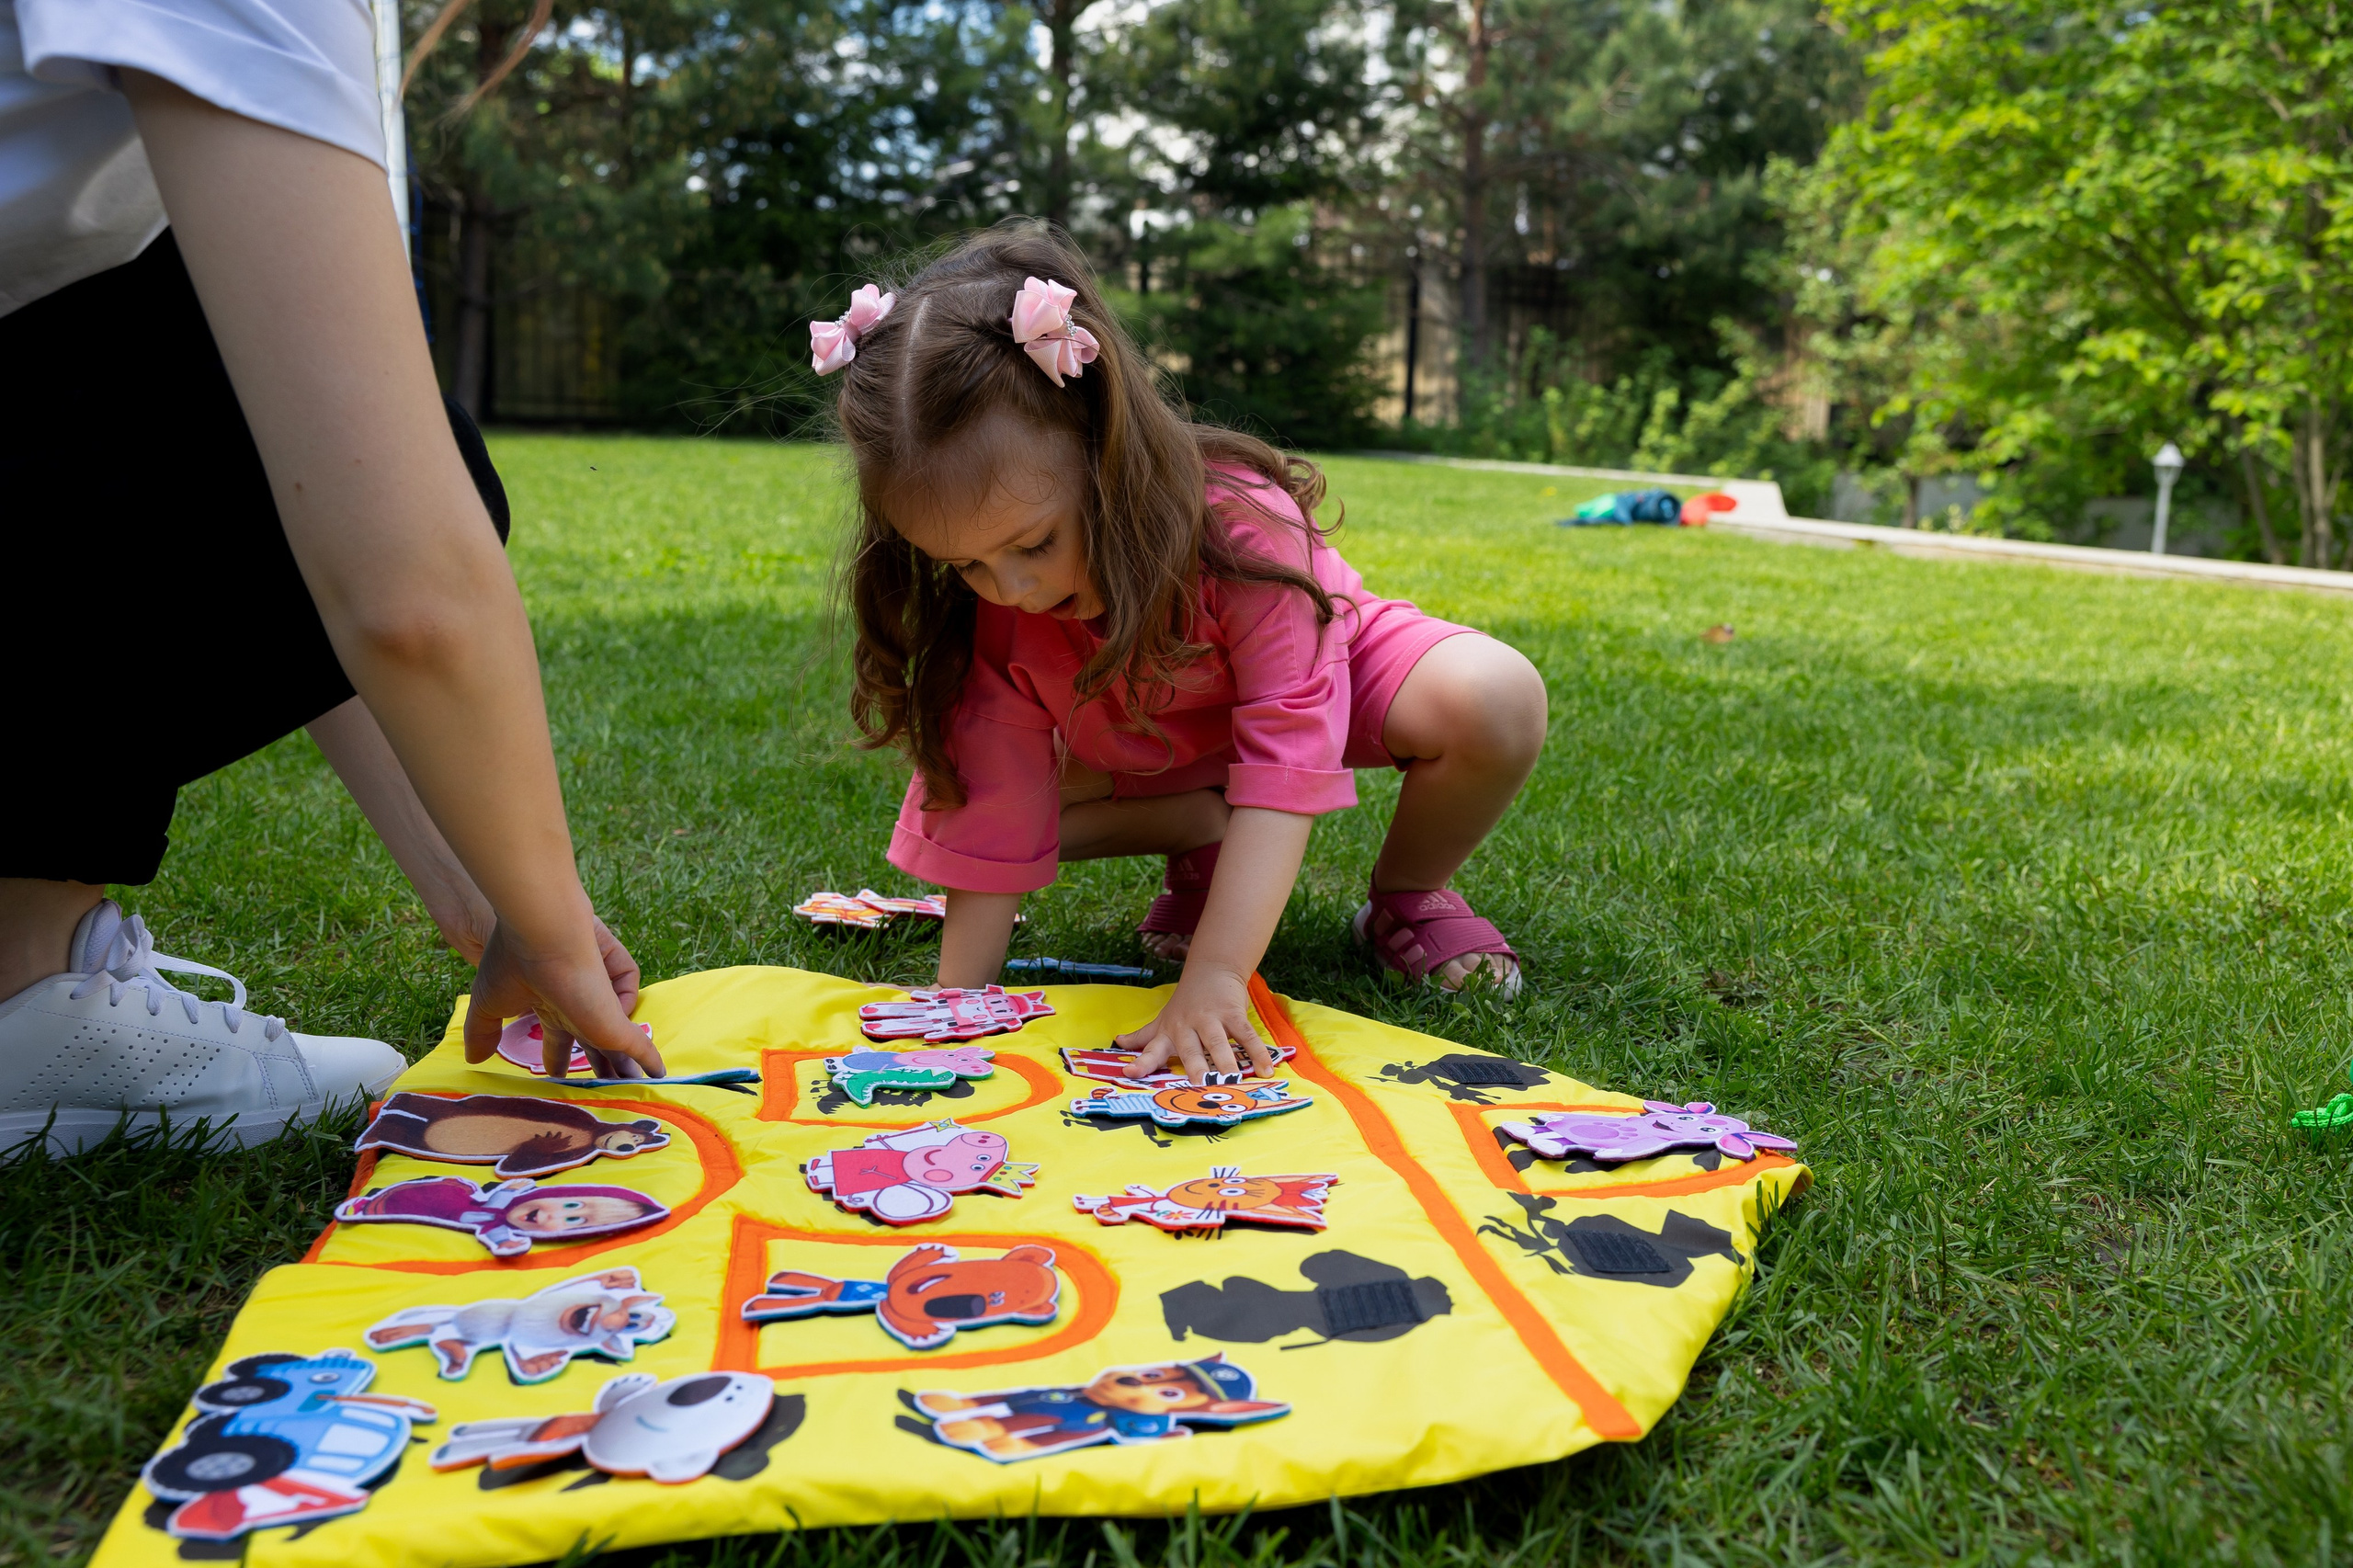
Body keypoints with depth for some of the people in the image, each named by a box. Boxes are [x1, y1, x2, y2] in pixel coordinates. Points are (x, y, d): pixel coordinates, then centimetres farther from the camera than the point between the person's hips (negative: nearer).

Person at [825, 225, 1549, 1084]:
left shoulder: (1240, 522, -40)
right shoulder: (990, 614, -26)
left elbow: (1288, 755, -43)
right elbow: (990, 818, -21)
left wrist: (1214, 975, -50)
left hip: (1327, 682, -3)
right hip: (1153, 755, 4)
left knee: (1494, 698, -35)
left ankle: (1407, 896, -7)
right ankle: (1208, 844, -3)